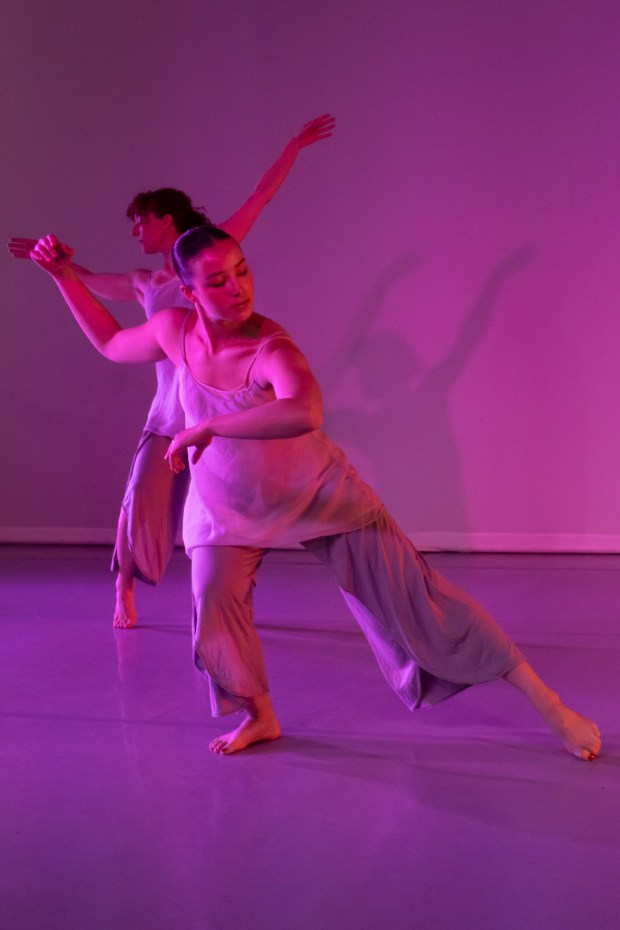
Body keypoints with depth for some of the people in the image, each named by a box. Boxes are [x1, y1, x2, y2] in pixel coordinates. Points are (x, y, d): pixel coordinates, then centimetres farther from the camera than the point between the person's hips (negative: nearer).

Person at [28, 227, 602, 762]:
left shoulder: (270, 349, -31)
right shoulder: (175, 332, -13)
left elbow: (304, 413, -54)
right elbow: (112, 345, 10)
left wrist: (206, 427, -48)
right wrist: (64, 276, 4)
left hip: (317, 492, -5)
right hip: (227, 503, 5)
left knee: (411, 598, -6)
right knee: (212, 609, -11)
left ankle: (544, 702, 2)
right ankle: (259, 717, 19)